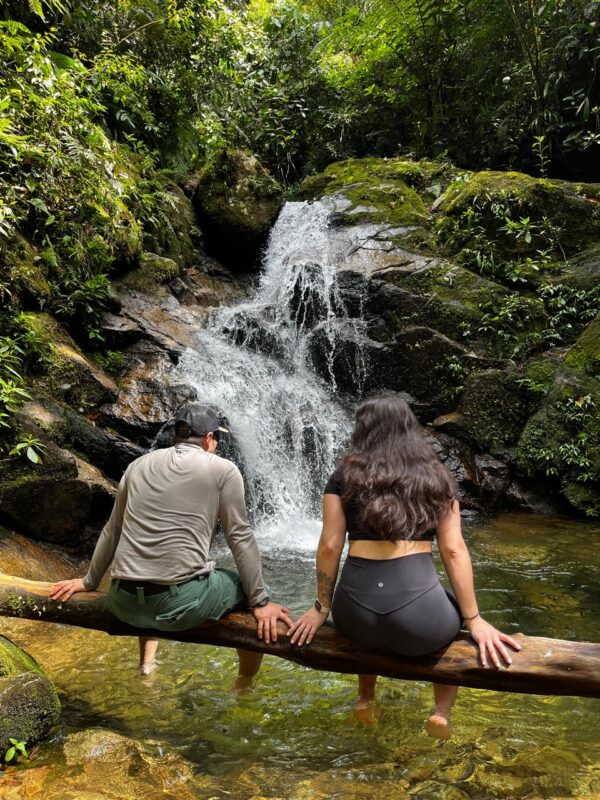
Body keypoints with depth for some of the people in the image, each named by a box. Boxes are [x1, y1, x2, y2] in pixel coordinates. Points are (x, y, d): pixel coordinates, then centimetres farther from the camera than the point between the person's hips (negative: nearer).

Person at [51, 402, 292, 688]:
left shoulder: (138, 465, 13)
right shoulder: (223, 470, 0)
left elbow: (111, 531, 20)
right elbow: (240, 537, -2)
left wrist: (89, 581, 32)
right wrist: (260, 602, 4)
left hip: (124, 605, 6)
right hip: (180, 602, -5)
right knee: (251, 590, 20)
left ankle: (146, 668, 41)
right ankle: (244, 688, 27)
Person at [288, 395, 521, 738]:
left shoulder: (345, 475, 7)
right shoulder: (435, 477, 8)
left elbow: (330, 546, 3)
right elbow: (453, 549, 4)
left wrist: (322, 608, 14)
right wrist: (474, 620, 10)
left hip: (356, 615, 2)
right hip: (418, 617, -1)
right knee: (455, 615, 34)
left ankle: (365, 700, 33)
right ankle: (443, 712, 20)